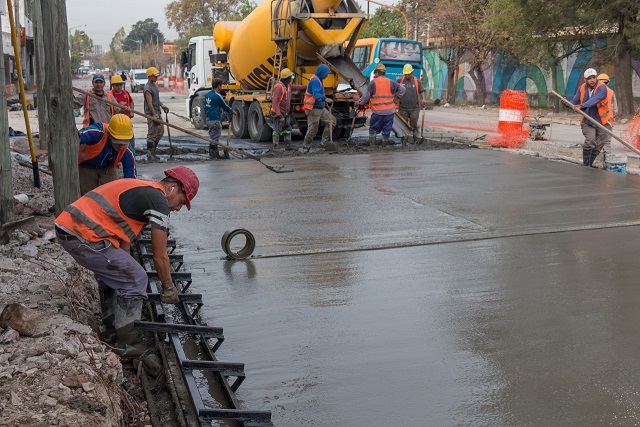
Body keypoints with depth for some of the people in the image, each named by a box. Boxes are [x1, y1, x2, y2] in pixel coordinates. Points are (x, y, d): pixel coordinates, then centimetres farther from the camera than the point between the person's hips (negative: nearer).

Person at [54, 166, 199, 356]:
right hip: (84, 237, -10)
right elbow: (160, 256, -1)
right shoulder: (158, 201, -6)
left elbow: (123, 236, 29)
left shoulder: (139, 188, 23)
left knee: (112, 274, 28)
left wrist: (126, 269, 34)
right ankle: (127, 345, 9)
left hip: (66, 228, 10)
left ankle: (110, 330, 38)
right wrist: (169, 288, 13)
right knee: (136, 280, 1)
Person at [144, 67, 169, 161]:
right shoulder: (148, 88, -15)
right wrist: (155, 116, -24)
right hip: (151, 114, -10)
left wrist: (162, 105, 15)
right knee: (152, 134, -5)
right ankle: (150, 153, 2)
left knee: (160, 132, 14)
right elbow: (150, 103, -21)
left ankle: (152, 150, 22)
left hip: (157, 113, 10)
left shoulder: (154, 85, 15)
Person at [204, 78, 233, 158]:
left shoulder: (207, 95, 10)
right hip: (215, 120, -9)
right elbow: (225, 106, -3)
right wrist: (231, 111, 14)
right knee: (214, 139, -4)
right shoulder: (217, 96, -13)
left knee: (213, 137, 14)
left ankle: (216, 154, 19)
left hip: (208, 119, 9)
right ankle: (213, 154, -1)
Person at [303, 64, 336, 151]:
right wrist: (325, 99, -47)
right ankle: (306, 146, 8)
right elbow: (316, 94, -33)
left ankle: (324, 140, 10)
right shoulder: (315, 81, -18)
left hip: (321, 108, 10)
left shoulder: (319, 80, 15)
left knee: (332, 120, 6)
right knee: (313, 128, -5)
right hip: (314, 109, -10)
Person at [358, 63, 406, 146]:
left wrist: (360, 103, 11)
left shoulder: (373, 82, -5)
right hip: (389, 111, 2)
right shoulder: (390, 82, 4)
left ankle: (372, 142, 8)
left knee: (373, 128, 12)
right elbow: (402, 88, 5)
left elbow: (366, 96, -3)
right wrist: (396, 98, 10)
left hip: (377, 111, -2)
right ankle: (385, 142, 12)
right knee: (387, 129, 10)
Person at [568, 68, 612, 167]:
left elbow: (594, 100, -32)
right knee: (590, 140, -19)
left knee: (598, 146, 4)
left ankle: (590, 164, 21)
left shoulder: (602, 87, -14)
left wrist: (581, 106, -46)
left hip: (603, 122, -1)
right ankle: (585, 165, -8)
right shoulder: (582, 88, 1)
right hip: (588, 121, 2)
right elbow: (575, 102, 5)